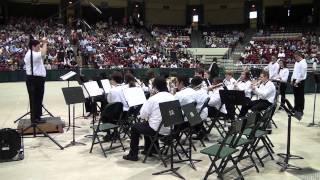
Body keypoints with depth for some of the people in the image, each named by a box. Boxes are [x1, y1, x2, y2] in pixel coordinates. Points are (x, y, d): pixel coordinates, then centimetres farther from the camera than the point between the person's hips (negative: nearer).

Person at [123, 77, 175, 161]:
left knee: (134, 127, 16)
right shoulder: (172, 97, 0)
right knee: (147, 124, 33)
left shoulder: (153, 99, -18)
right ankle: (148, 149, 41)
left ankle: (133, 154, 20)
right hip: (170, 129, 7)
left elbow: (142, 115, -12)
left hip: (157, 130, -7)